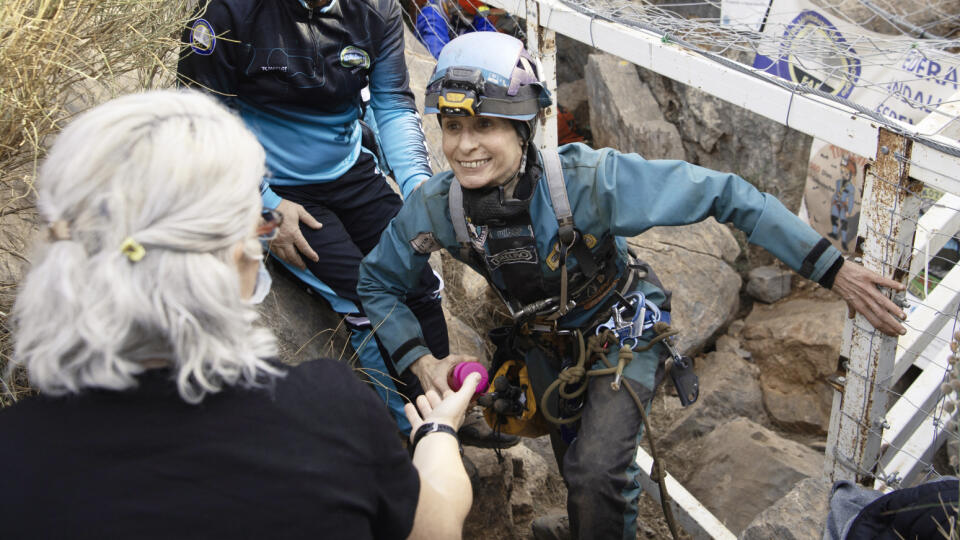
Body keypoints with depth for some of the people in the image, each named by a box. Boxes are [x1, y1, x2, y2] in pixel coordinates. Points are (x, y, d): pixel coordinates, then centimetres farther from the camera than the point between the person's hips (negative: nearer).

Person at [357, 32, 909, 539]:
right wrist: (421, 360, -20)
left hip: (622, 326, -3)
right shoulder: (434, 207, -25)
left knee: (596, 474, -22)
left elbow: (723, 193, -32)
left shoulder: (589, 180, -37)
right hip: (544, 340, 4)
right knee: (577, 469, 20)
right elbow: (378, 283, -6)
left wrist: (834, 269, -32)